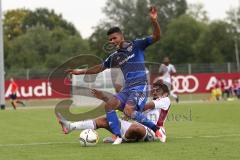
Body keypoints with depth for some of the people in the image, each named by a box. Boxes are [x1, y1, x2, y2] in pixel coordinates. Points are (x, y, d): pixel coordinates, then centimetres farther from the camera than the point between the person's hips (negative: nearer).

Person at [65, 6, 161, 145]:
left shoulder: (136, 45, 1)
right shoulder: (115, 57, 17)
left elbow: (156, 37, -9)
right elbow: (100, 68, 29)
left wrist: (154, 21, -26)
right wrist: (80, 72, 24)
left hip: (140, 86, -7)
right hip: (128, 88, 7)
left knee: (128, 111, -28)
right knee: (109, 105, -14)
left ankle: (157, 129, -12)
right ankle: (118, 137, -14)